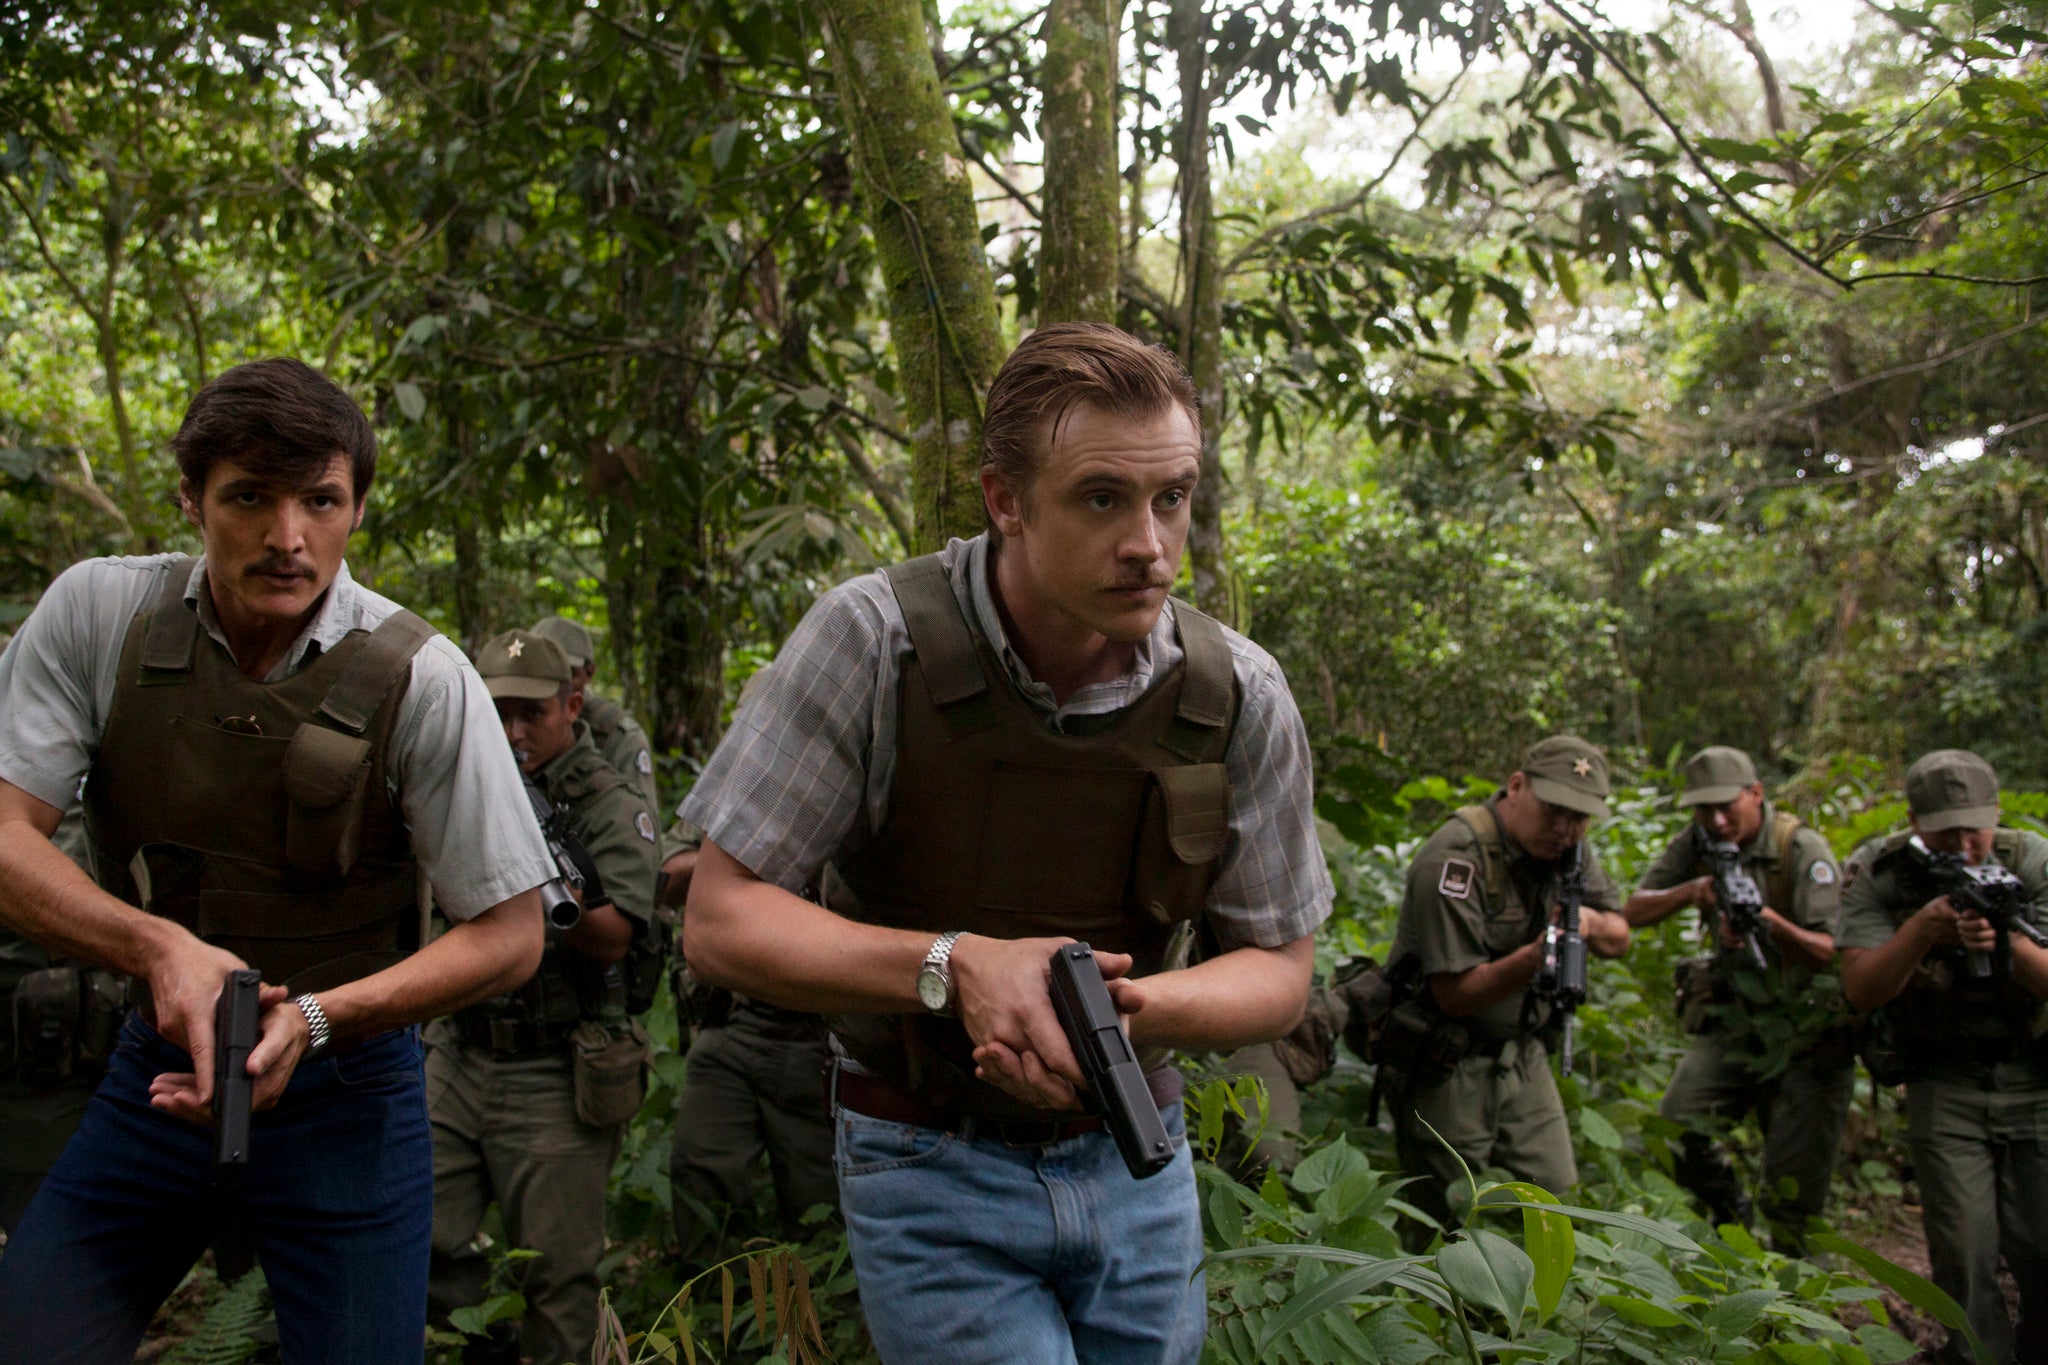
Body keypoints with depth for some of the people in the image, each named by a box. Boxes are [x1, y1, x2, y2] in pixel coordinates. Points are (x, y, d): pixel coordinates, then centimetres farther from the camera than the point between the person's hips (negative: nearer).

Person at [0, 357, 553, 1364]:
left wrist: (314, 1018, -24)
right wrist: (155, 944, -28)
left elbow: (509, 933, -11)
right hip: (159, 1065, 2)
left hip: (344, 1089, -2)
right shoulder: (96, 612, -8)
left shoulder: (421, 679, -15)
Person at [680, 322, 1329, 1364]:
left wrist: (1140, 1008, -24)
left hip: (1135, 1159, 4)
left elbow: (1277, 967, -1)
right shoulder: (874, 639, -19)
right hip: (933, 1168, -3)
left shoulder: (1241, 699, -11)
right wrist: (955, 966, -30)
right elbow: (721, 923, -16)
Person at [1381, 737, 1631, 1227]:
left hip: (1522, 1057, 7)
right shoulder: (1457, 858, -23)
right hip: (1444, 1068, -7)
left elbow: (1618, 938, 9)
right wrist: (1536, 956, -38)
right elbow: (1455, 994, -24)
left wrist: (1590, 922, -14)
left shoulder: (1568, 850, 2)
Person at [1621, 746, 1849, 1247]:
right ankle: (1734, 1223, 19)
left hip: (1808, 1033, -4)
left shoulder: (1803, 849, -17)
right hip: (1733, 1023, 4)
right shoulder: (1697, 843, -3)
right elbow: (1634, 911, -5)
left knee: (1796, 1188, -2)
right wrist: (1691, 891, -23)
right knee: (1675, 1133, -7)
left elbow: (1828, 953, -22)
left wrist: (1771, 922, -40)